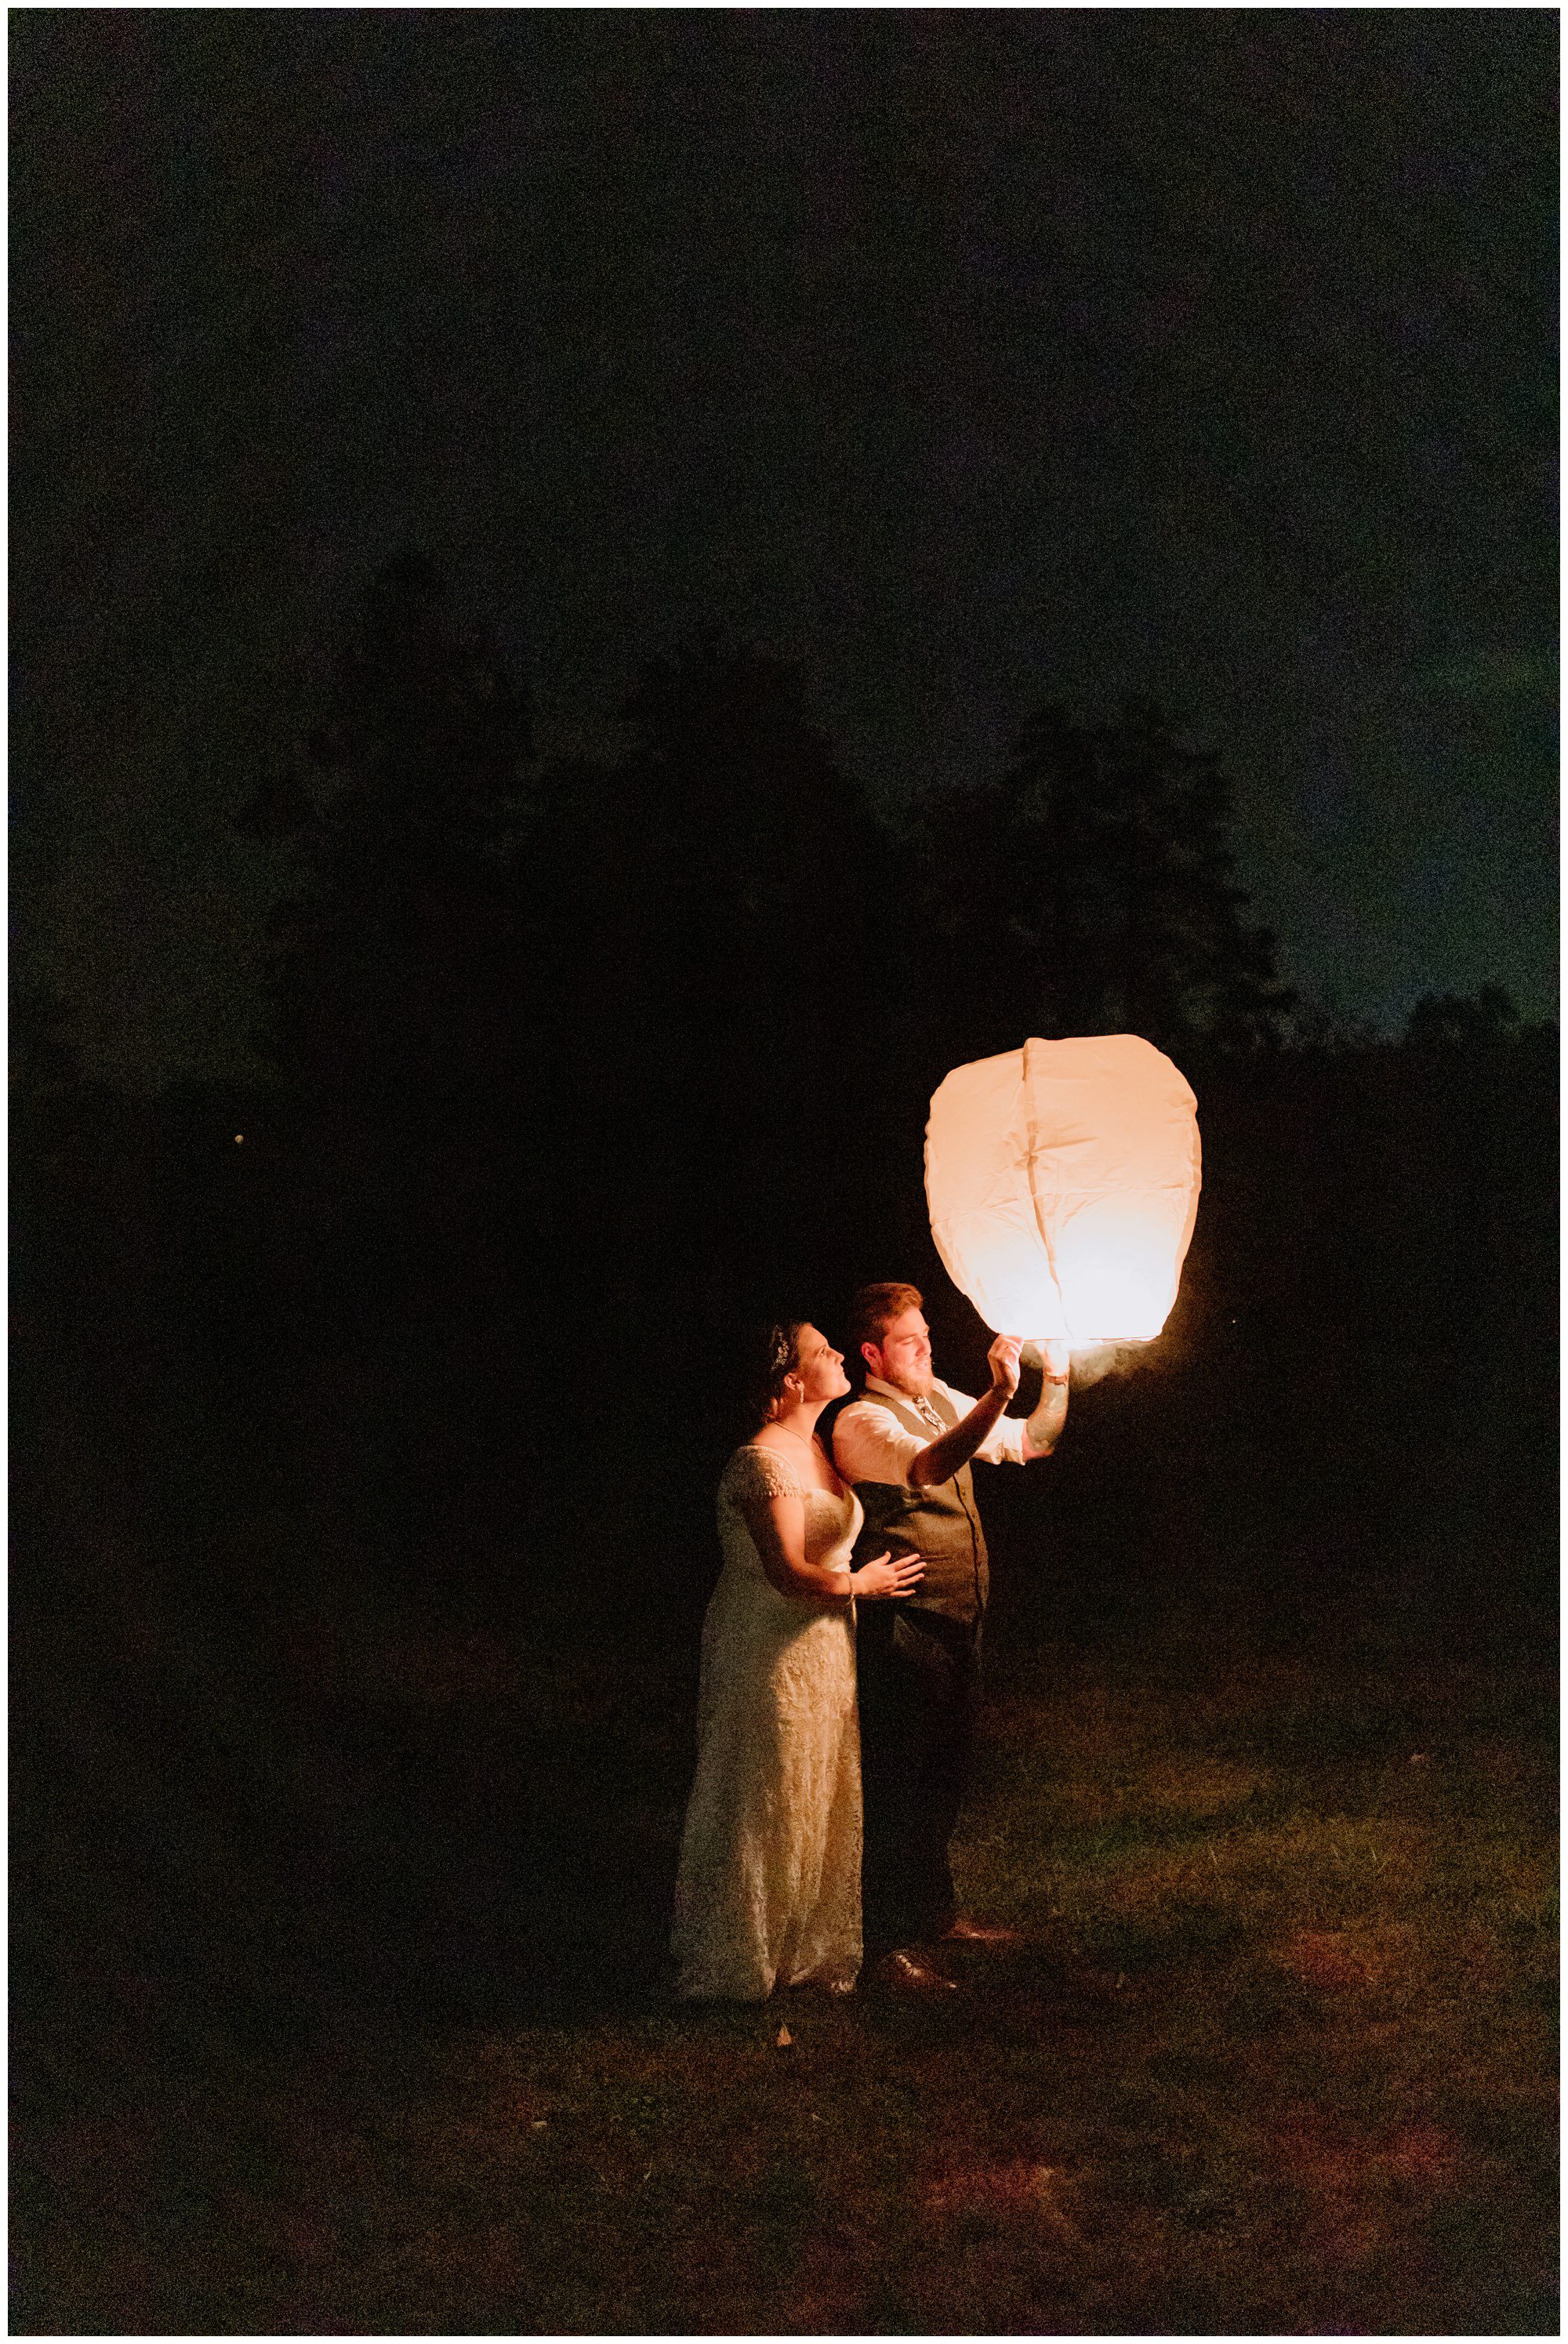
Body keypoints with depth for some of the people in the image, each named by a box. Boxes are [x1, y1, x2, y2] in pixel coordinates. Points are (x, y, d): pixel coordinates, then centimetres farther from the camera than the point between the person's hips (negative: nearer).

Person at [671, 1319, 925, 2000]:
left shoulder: (815, 1449, 10)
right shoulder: (766, 1462, -21)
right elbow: (789, 1572, -24)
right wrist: (860, 1583, -11)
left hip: (819, 1652, 9)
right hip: (772, 1656, -9)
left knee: (822, 1804, 16)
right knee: (767, 1811, 3)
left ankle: (808, 1946, 30)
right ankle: (743, 1961, 19)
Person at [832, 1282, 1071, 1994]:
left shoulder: (944, 1402, 10)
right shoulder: (862, 1422, -15)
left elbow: (1032, 1442, 18)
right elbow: (929, 1466, -35)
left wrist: (1056, 1375, 2)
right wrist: (999, 1393, -45)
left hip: (959, 1622, 9)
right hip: (905, 1629, -9)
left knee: (944, 1775, 19)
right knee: (899, 1782, -1)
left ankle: (935, 1912, 34)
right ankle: (888, 1942, 10)